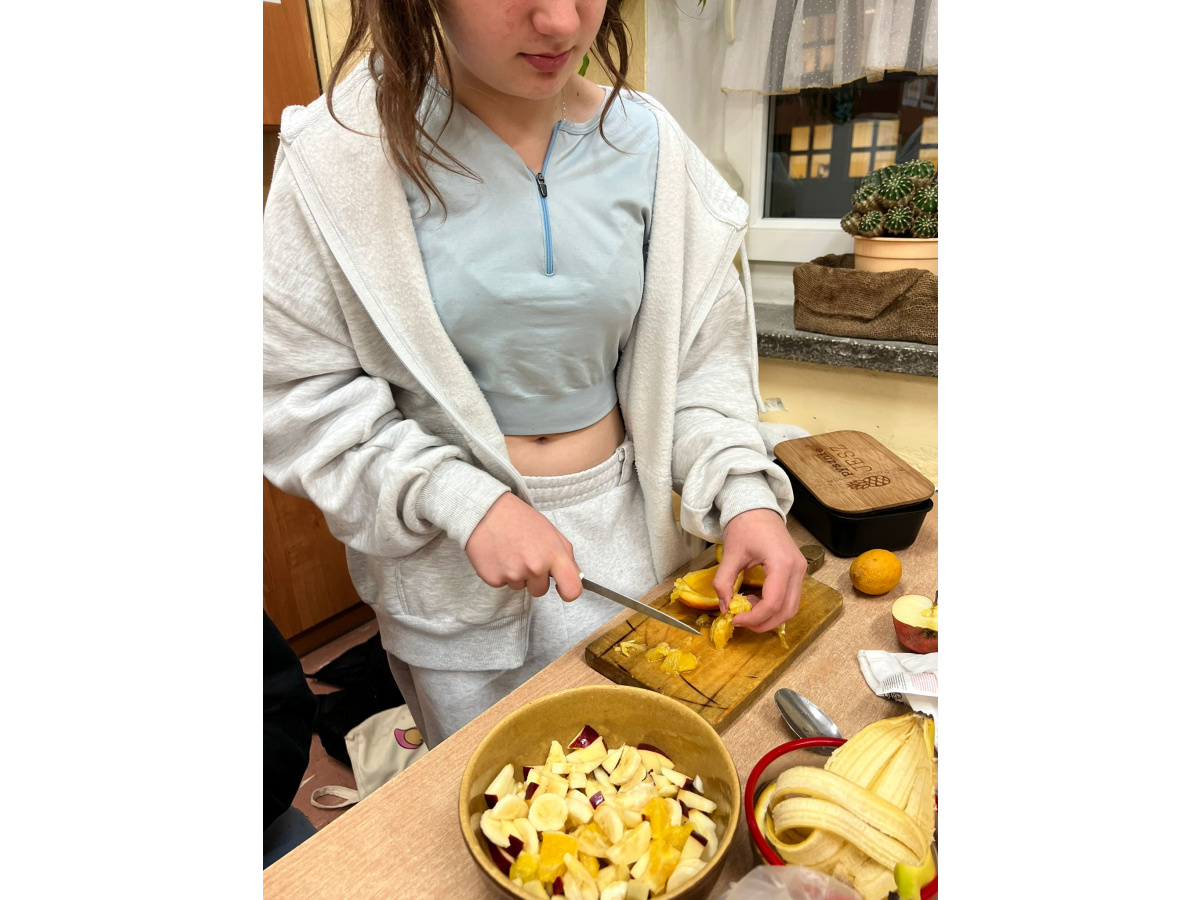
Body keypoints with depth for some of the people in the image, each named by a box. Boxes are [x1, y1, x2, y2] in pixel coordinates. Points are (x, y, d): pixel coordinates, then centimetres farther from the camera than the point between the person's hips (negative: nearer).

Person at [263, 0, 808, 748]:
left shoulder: (644, 140, -4)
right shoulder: (347, 153, -13)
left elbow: (699, 350, -1)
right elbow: (298, 391, -11)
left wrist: (745, 492, -15)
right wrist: (465, 502, -21)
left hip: (620, 530, 3)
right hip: (449, 559, -2)